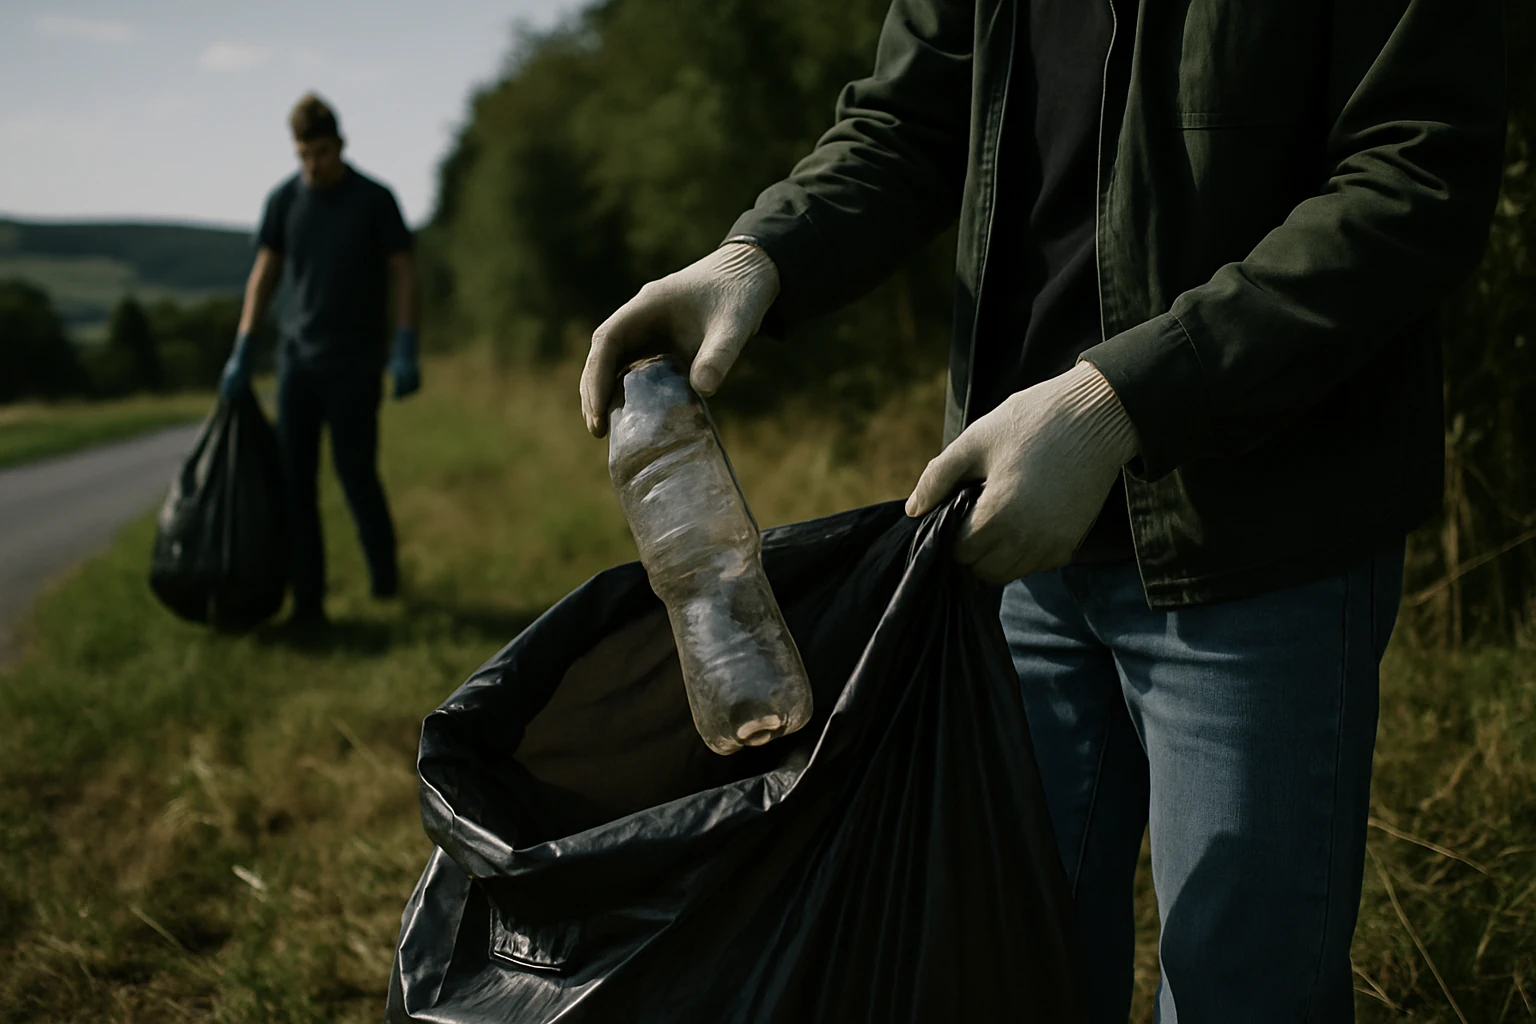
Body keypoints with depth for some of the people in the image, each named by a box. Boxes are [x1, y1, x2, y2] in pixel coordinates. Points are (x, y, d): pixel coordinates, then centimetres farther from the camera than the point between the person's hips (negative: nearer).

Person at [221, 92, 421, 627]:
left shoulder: (374, 199, -4)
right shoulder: (284, 200, 5)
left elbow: (404, 274, -3)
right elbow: (264, 273, 9)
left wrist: (405, 351, -12)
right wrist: (241, 351, 4)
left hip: (355, 361, -3)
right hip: (298, 357, 3)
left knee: (356, 471, -2)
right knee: (295, 478, -1)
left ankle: (384, 570, 24)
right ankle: (308, 599, 5)